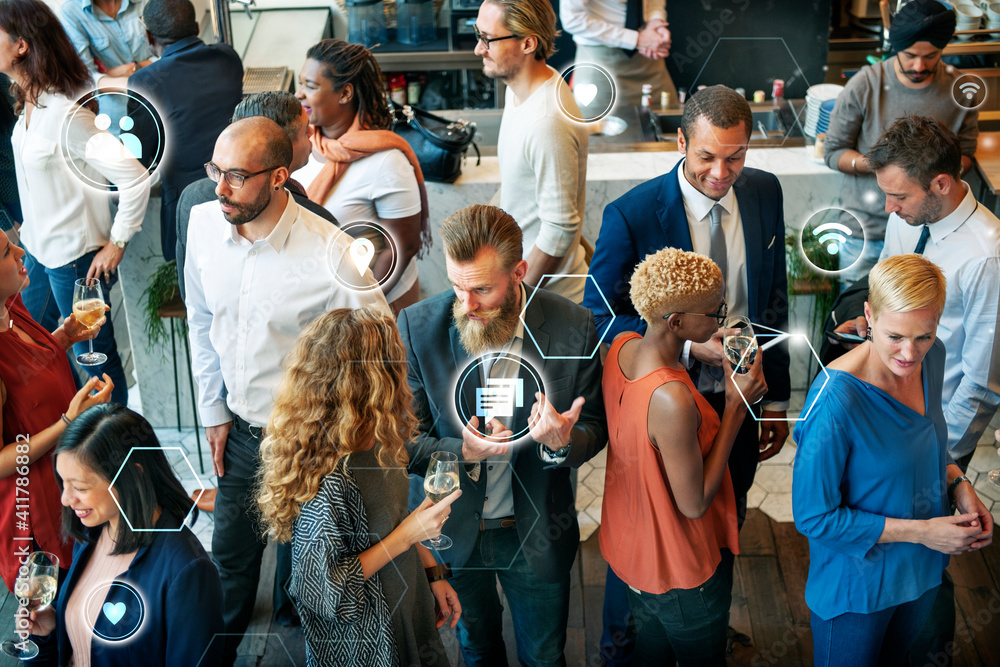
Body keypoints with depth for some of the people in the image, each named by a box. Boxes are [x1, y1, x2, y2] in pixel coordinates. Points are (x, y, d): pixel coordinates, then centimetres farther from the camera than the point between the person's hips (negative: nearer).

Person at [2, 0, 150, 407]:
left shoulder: (67, 115, -26)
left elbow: (136, 180, -27)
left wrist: (116, 245, -19)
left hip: (73, 256, -9)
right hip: (36, 248, 9)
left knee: (93, 354, 8)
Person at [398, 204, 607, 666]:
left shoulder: (573, 328, -19)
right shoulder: (418, 327, -18)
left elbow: (594, 429, -6)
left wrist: (563, 442, -30)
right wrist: (460, 453, -32)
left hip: (537, 536, 0)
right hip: (453, 531, 1)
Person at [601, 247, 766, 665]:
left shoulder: (622, 346, -12)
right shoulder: (672, 401, -39)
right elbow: (694, 503, -26)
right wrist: (735, 407, -25)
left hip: (630, 548, 7)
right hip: (681, 571, -7)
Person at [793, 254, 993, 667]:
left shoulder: (931, 358, -11)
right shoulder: (836, 398, -34)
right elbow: (813, 517, -26)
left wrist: (958, 484, -9)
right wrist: (921, 531, -23)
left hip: (922, 570, 6)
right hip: (858, 583, -6)